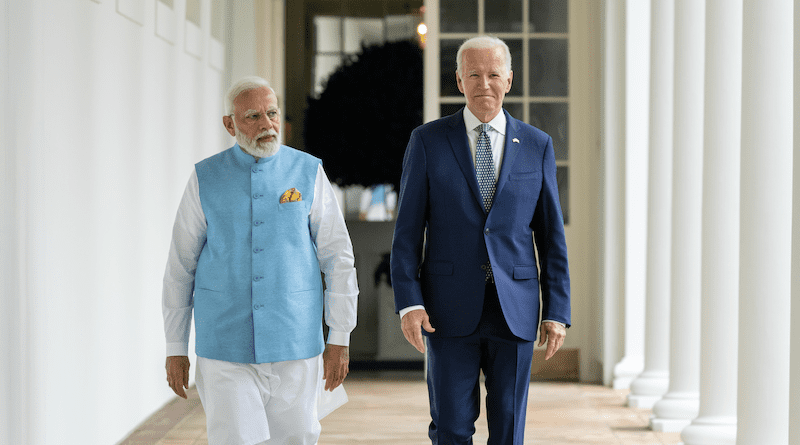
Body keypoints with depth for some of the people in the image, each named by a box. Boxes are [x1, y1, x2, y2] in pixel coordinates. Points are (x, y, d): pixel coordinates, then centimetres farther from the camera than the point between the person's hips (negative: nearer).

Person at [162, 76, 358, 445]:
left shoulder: (309, 173, 2)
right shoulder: (206, 179, 2)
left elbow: (338, 258, 3)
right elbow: (180, 265, 5)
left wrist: (340, 338, -1)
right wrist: (175, 348, 4)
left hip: (295, 346, 1)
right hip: (225, 350, -1)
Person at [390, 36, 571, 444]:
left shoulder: (537, 146, 6)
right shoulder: (428, 141, 2)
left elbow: (552, 235, 7)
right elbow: (407, 231, 0)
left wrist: (557, 312, 1)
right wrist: (408, 303, -10)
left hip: (514, 312, 1)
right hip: (451, 310, -1)